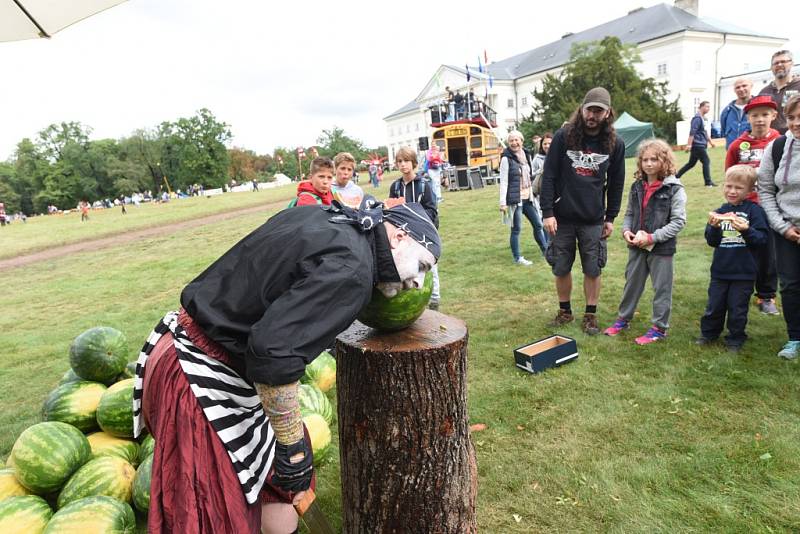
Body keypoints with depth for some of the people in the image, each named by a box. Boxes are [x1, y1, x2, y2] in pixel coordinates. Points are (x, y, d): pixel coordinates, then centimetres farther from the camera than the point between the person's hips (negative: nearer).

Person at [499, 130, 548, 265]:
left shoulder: (527, 155, 11)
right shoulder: (506, 159, -8)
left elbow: (531, 176, 18)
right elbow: (503, 182, -11)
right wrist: (503, 202, -15)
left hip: (527, 198, 6)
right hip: (515, 199, -6)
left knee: (538, 224, 12)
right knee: (516, 229, 0)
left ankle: (546, 250, 26)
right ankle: (517, 258, 12)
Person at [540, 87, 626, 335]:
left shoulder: (615, 144, 1)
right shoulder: (563, 136, -5)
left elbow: (616, 183, 8)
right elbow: (549, 176, -6)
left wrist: (611, 217, 6)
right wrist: (548, 213, -11)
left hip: (594, 220, 1)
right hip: (563, 217, 0)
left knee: (593, 270, 6)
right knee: (561, 268, 9)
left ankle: (590, 315, 23)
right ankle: (565, 312, 28)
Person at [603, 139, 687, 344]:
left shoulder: (674, 189, -11)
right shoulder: (637, 187, 5)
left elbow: (678, 221, -13)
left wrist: (651, 237, -20)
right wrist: (626, 231, -7)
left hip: (662, 248, -5)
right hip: (637, 247, 5)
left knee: (661, 288, 7)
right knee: (631, 283, 16)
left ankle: (659, 327, 21)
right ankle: (623, 319, 32)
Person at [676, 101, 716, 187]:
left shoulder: (702, 118, 17)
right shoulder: (697, 118, -13)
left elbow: (704, 132, 25)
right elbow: (692, 132, -20)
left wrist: (710, 141, 25)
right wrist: (689, 144, -25)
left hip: (700, 145, 10)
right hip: (698, 145, -10)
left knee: (691, 163, 13)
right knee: (706, 162, -6)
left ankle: (676, 176, 17)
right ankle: (708, 182, -1)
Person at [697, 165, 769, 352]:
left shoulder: (754, 211, -6)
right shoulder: (720, 211, 5)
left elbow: (762, 239, -10)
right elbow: (711, 241, 3)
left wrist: (746, 230, -27)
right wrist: (714, 228, -16)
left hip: (744, 272, -3)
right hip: (720, 270, 3)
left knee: (737, 309, 8)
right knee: (714, 306, 13)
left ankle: (735, 340, 25)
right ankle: (709, 333, 30)